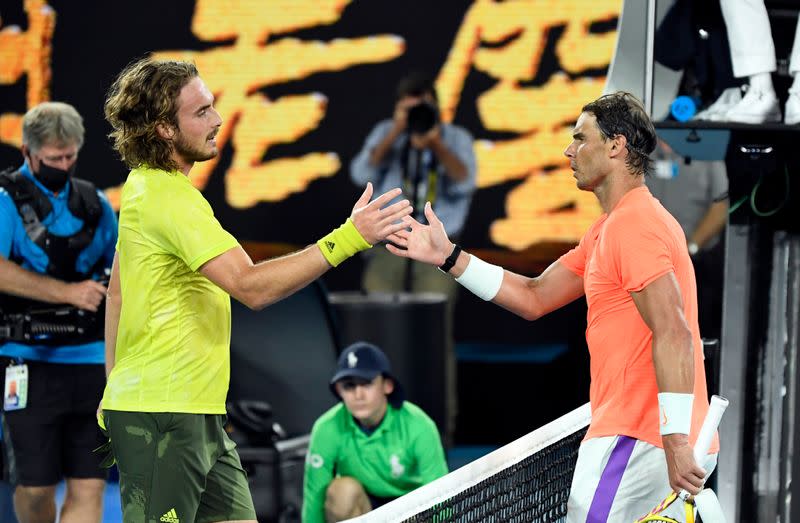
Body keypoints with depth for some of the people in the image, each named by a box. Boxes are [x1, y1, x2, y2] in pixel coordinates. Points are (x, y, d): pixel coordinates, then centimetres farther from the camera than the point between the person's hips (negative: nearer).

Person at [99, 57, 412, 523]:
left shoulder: (144, 188, 14)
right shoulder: (169, 199, -18)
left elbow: (118, 290, 23)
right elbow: (251, 286, -27)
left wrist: (114, 388, 27)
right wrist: (348, 239, -28)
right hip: (161, 417, -10)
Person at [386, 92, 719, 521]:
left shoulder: (633, 225, -14)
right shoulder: (606, 230, 20)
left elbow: (674, 333, -22)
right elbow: (535, 298, 23)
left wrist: (676, 441, -27)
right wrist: (450, 258, 17)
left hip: (638, 441, -10)